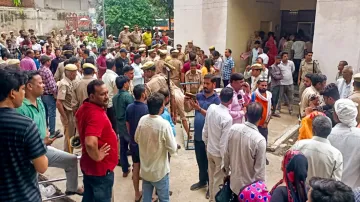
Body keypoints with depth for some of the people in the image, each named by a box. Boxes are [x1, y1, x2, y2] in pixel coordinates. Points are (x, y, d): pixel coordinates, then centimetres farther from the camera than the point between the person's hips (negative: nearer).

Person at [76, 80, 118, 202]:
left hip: (87, 165, 9)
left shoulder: (84, 108, 0)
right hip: (100, 168, -9)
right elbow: (90, 143, -42)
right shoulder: (97, 114, -30)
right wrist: (97, 157, -24)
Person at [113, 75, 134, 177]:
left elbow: (115, 111, 13)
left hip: (120, 126, 7)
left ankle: (125, 170, 23)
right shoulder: (128, 96, -17)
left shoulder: (115, 97, 6)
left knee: (123, 148, 13)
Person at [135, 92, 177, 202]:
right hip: (159, 171, -5)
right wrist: (170, 139, 0)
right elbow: (173, 150, -18)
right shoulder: (164, 124, -25)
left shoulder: (142, 120, -8)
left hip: (145, 169, 5)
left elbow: (137, 139, 8)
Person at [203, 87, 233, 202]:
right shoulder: (227, 118, -28)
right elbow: (224, 143, -23)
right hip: (219, 153, -6)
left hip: (209, 150, 7)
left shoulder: (211, 108, -10)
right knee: (219, 180, 14)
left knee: (211, 177, 24)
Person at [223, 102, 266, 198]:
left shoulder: (233, 128, -14)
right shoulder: (260, 140, -28)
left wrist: (226, 172, 16)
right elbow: (260, 170, -20)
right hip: (249, 187, -4)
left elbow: (226, 154, -1)